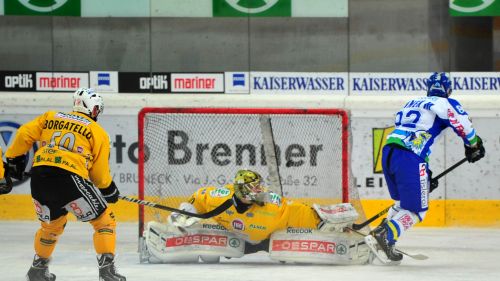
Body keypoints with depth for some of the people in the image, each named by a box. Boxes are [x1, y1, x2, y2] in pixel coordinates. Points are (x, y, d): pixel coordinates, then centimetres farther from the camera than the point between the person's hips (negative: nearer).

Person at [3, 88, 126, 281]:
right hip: (69, 178, -5)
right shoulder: (97, 131, 11)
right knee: (104, 220, 9)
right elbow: (99, 171, 10)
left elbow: (24, 134, 15)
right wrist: (109, 189, 27)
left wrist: (14, 158, 28)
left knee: (51, 224, 30)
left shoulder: (51, 118, 21)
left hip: (39, 176, 5)